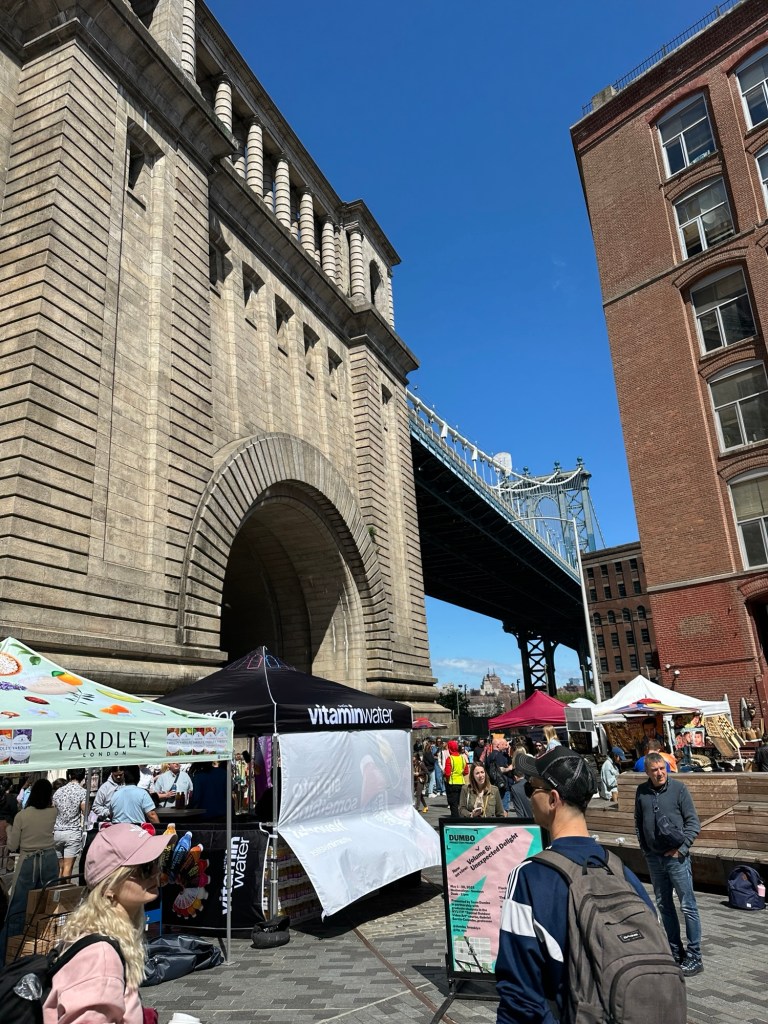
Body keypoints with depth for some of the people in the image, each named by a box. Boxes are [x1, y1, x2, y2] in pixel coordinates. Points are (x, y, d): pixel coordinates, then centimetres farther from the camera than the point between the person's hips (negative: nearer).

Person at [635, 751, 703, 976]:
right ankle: (675, 952, 28)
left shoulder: (679, 788, -9)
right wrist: (644, 847, 5)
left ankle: (694, 957, 12)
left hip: (676, 857, -4)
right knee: (664, 905, 14)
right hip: (653, 857, 4)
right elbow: (638, 822, 12)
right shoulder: (641, 791, 1)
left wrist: (681, 849, -11)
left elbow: (693, 823, -7)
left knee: (688, 905, 1)